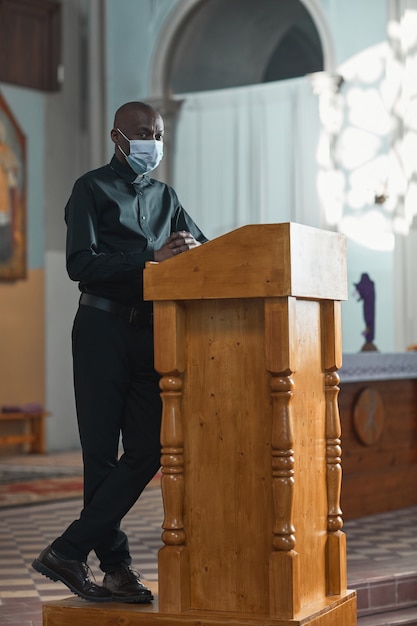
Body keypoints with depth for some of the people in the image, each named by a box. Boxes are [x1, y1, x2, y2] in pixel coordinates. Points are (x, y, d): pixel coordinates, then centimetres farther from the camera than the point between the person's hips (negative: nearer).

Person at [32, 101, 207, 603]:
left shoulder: (164, 197, 20)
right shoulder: (91, 189, 1)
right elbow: (81, 263, -13)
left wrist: (193, 249, -7)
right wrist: (151, 259, -20)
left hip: (150, 330, 6)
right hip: (103, 328, -6)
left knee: (148, 449, -2)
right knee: (102, 452, -2)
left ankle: (68, 551, 2)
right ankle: (116, 567, 5)